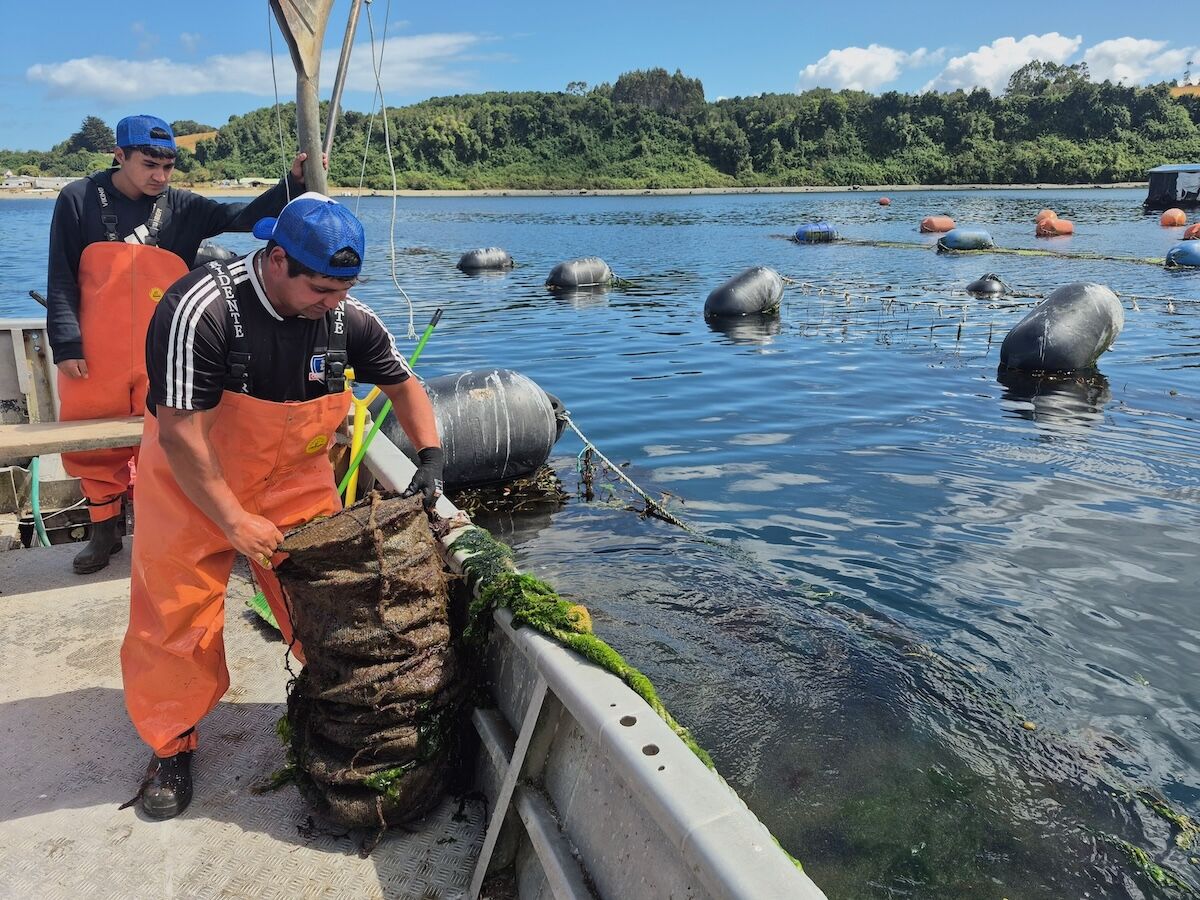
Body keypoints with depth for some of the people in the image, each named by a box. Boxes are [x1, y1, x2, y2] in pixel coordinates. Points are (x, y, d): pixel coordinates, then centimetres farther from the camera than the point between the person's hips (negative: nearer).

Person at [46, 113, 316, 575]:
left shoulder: (181, 206, 3)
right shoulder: (79, 199, -1)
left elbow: (243, 217, -7)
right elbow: (61, 279, -1)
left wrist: (294, 182, -21)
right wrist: (66, 344, -8)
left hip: (162, 354, 1)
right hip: (93, 354, 0)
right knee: (92, 443, 9)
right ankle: (104, 527, 27)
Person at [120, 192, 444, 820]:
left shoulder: (346, 317, -12)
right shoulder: (201, 309, -27)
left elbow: (402, 383, 3)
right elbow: (181, 433, -26)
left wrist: (430, 456, -10)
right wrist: (234, 521, -26)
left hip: (296, 483, 3)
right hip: (192, 485, -3)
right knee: (174, 621, 5)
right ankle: (171, 746, 28)